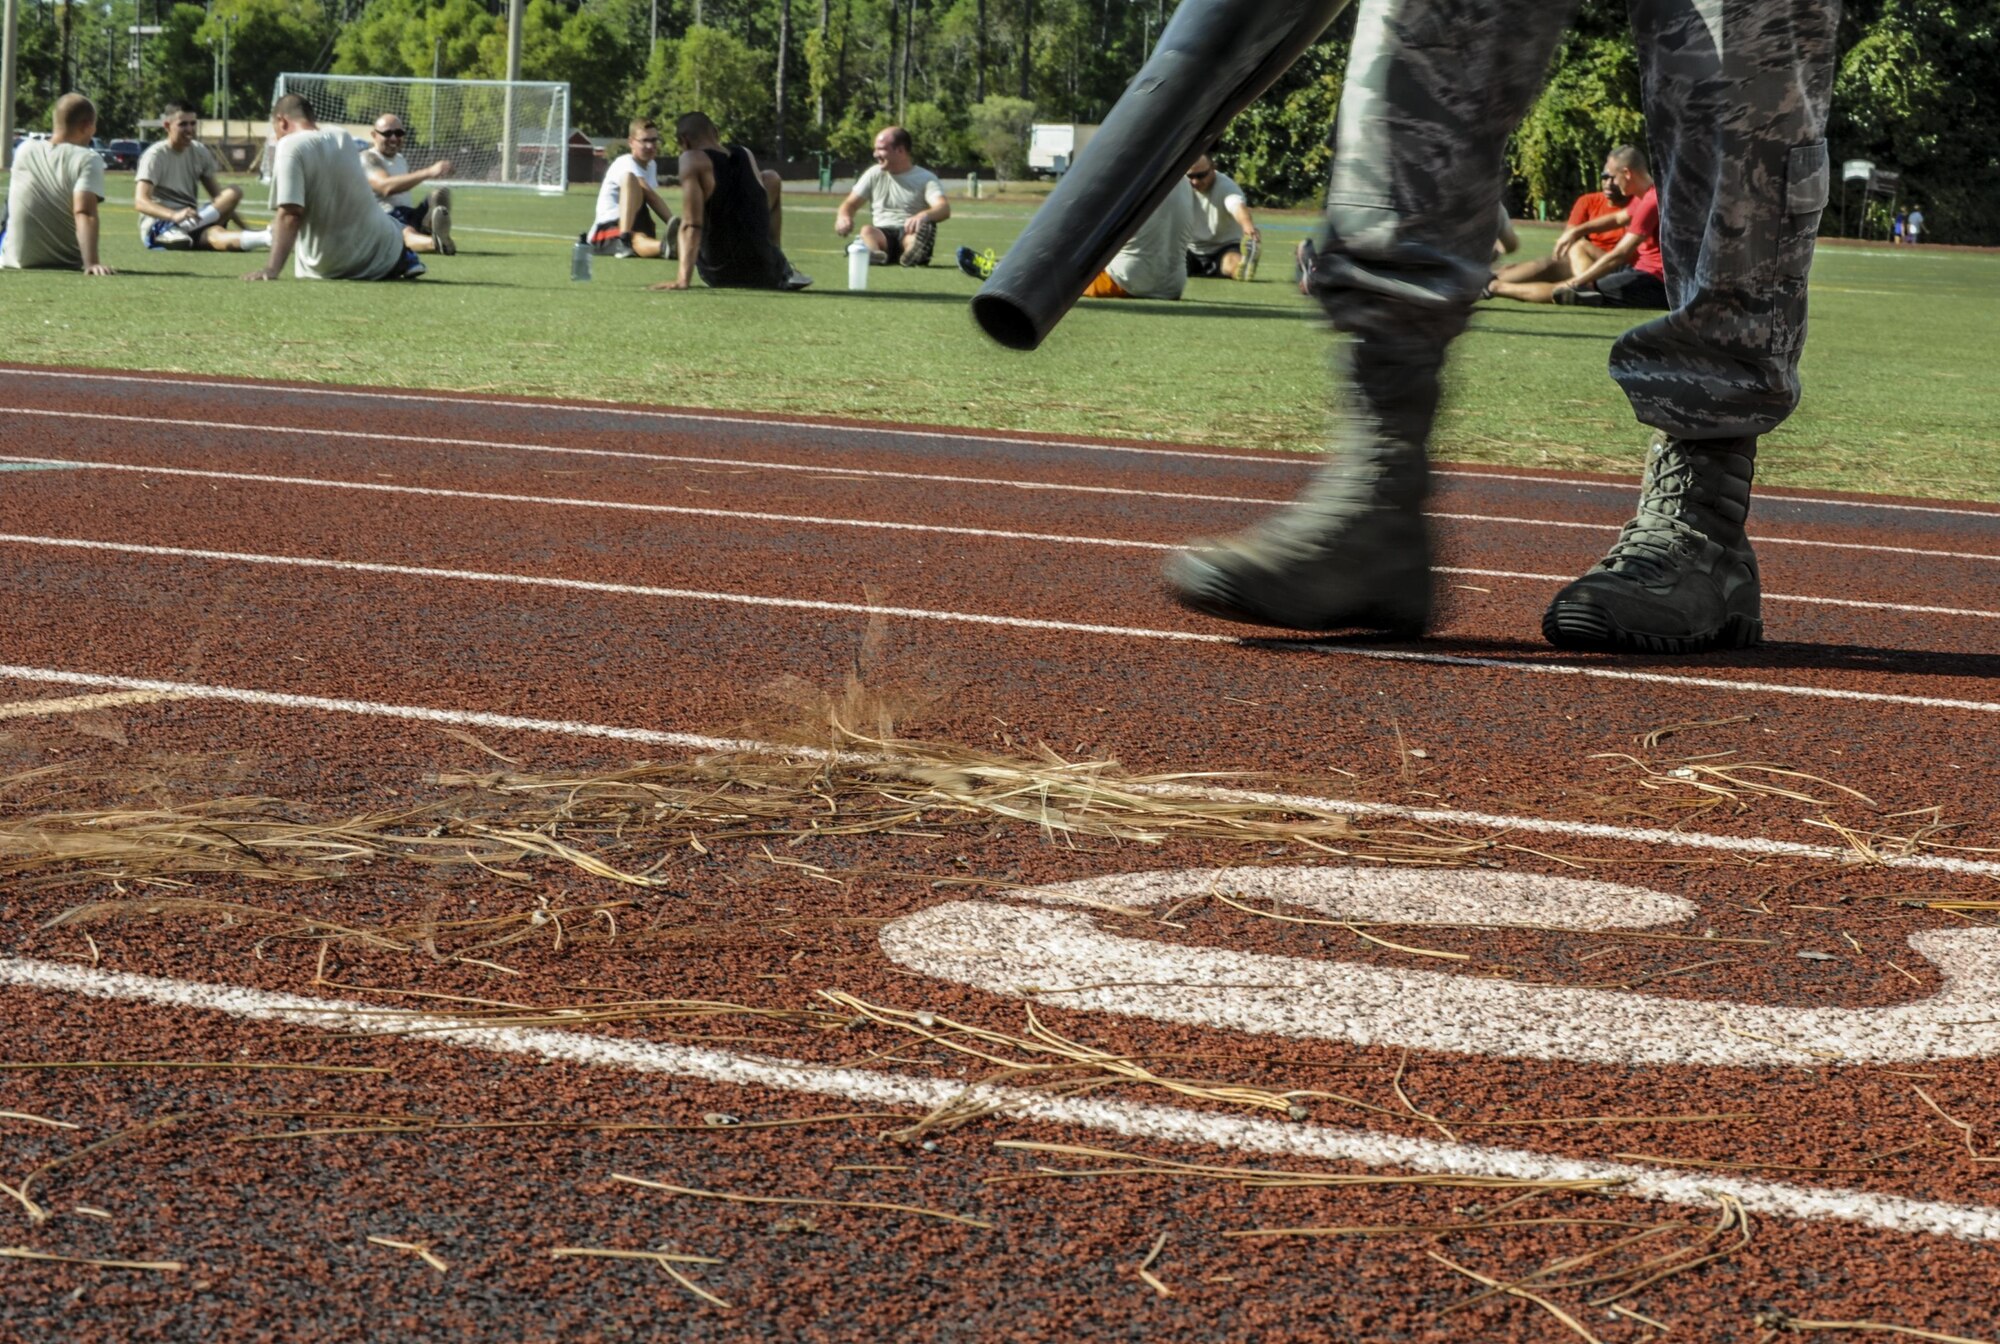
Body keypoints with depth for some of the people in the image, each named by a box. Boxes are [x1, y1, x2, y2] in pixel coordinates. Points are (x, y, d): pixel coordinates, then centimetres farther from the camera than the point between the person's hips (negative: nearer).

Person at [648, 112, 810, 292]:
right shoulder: (747, 156, 4)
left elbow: (691, 225, -22)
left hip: (720, 277, -3)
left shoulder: (693, 160, -12)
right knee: (771, 178, 26)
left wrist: (683, 279, -26)